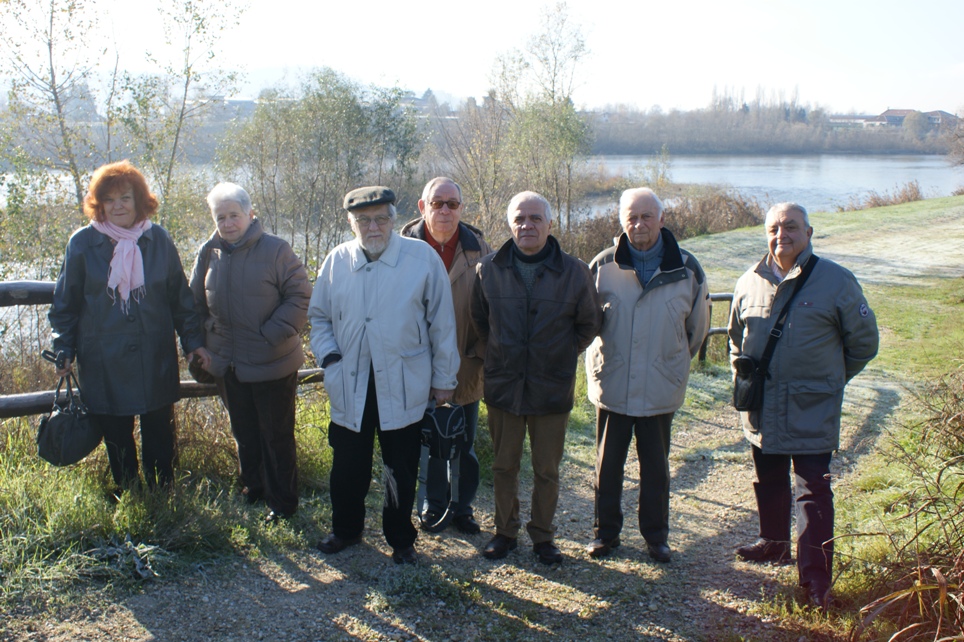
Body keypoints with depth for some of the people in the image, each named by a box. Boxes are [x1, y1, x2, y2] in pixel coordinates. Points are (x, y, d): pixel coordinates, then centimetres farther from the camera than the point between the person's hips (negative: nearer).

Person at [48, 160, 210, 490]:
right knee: (117, 441, 11)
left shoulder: (158, 239, 0)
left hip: (156, 361, 1)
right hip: (103, 363, 0)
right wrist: (63, 350, -2)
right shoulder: (83, 243, -4)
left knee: (159, 438, 9)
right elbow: (65, 303, 4)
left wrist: (193, 340, 1)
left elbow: (180, 297, 6)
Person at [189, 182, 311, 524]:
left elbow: (300, 297, -14)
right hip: (229, 364, 6)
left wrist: (270, 335, -18)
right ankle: (252, 486, 40)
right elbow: (198, 301, 15)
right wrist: (211, 332, 2)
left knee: (277, 436, 6)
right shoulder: (209, 253, 2)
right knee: (244, 433, 21)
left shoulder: (275, 250, -14)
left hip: (273, 364, -5)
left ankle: (282, 502, 20)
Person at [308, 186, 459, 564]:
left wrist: (444, 378, 1)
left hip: (404, 386, -2)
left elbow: (442, 323, -1)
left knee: (401, 470, 10)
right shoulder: (337, 261, 3)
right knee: (347, 466, 14)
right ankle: (346, 530, 38)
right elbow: (319, 317, 14)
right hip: (350, 387, 3)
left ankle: (401, 540, 30)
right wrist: (329, 356, -1)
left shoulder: (422, 257, -6)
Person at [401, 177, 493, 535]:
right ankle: (434, 503, 32)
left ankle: (463, 507, 30)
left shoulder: (477, 249, -4)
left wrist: (482, 355, -5)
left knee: (465, 444, 12)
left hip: (465, 368, 1)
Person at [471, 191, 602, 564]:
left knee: (547, 471, 10)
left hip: (552, 389, -1)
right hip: (503, 387, 1)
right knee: (504, 467, 13)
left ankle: (542, 536, 27)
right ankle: (505, 531, 30)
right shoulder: (489, 271, -2)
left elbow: (589, 323, 8)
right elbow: (479, 319, 15)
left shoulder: (574, 273, -6)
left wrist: (562, 355, 6)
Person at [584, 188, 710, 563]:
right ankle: (605, 531, 26)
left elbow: (698, 326, 10)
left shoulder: (686, 269, -4)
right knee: (607, 464, 11)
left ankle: (656, 535, 28)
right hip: (611, 386, 0)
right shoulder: (603, 265, -5)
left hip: (660, 388, 0)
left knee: (656, 467, 13)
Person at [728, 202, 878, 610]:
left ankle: (816, 579, 3)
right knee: (769, 484, 20)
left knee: (813, 494, -3)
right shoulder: (750, 283, 5)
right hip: (761, 411, 5)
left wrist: (828, 378, 7)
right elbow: (736, 337, 21)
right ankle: (773, 544, 39)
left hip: (812, 412, -4)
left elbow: (863, 342, 4)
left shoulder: (836, 282, -6)